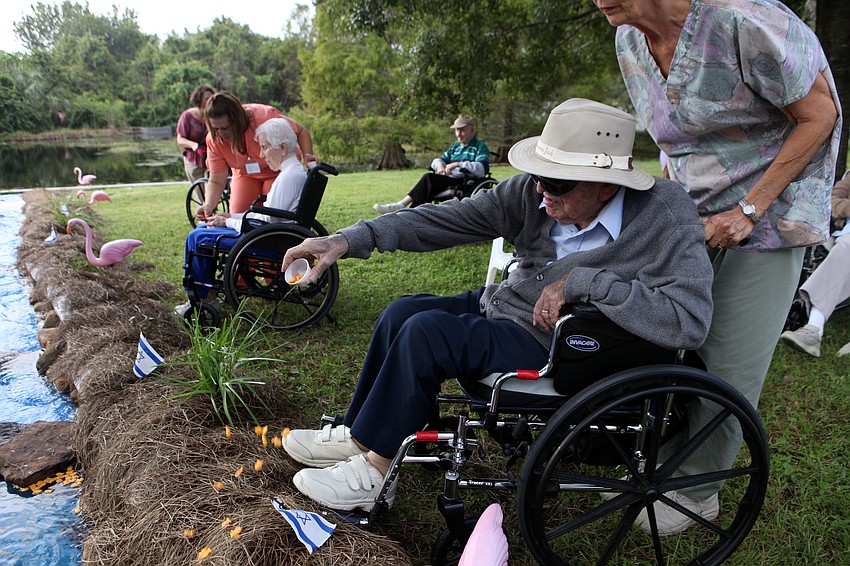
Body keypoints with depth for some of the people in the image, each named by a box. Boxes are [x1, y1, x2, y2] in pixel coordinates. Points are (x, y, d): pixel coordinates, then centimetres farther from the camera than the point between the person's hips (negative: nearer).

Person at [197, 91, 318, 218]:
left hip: (279, 170, -3)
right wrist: (209, 205, -38)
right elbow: (216, 182, -19)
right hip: (245, 173, 3)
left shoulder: (264, 117, -35)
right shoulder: (213, 140, -23)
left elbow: (301, 132, -19)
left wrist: (307, 155, -36)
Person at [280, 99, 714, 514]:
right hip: (500, 304, 7)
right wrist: (350, 239, -19)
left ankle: (371, 472, -3)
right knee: (401, 313, -1)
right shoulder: (533, 192, -9)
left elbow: (690, 321, -32)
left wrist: (580, 281, -32)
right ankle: (356, 435, 16)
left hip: (548, 345, -7)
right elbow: (449, 218, -11)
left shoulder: (667, 218, -22)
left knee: (426, 333, -21)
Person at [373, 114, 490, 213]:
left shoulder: (480, 147, 2)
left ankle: (402, 205, -27)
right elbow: (439, 159, 22)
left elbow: (482, 169, -15)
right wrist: (440, 164, -5)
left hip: (465, 184, -7)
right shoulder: (455, 146, 27)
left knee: (429, 178, -26)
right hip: (448, 181, 7)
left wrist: (458, 164, -21)